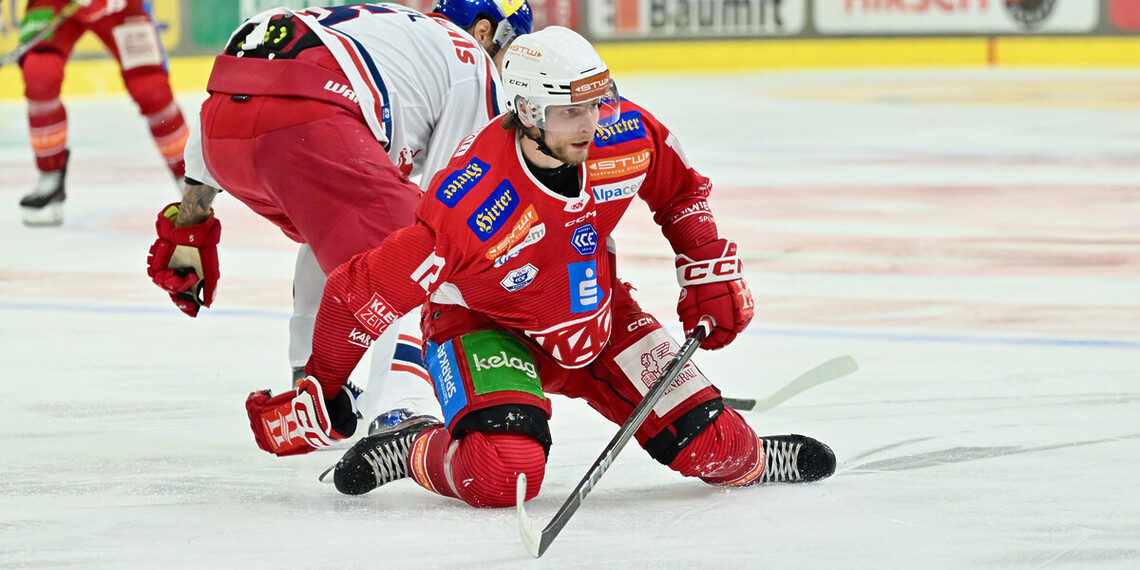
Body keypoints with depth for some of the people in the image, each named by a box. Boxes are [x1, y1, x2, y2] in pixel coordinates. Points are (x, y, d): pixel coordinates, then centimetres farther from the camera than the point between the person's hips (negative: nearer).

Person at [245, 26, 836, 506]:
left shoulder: (627, 135, -20)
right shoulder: (470, 204, -36)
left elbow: (680, 191, 5)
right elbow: (363, 293, -28)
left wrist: (711, 272, -1)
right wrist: (315, 397, -20)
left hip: (596, 313, 5)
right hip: (481, 322, -5)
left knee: (713, 446, -4)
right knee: (504, 475, -32)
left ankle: (747, 454, 33)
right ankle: (414, 451, -1)